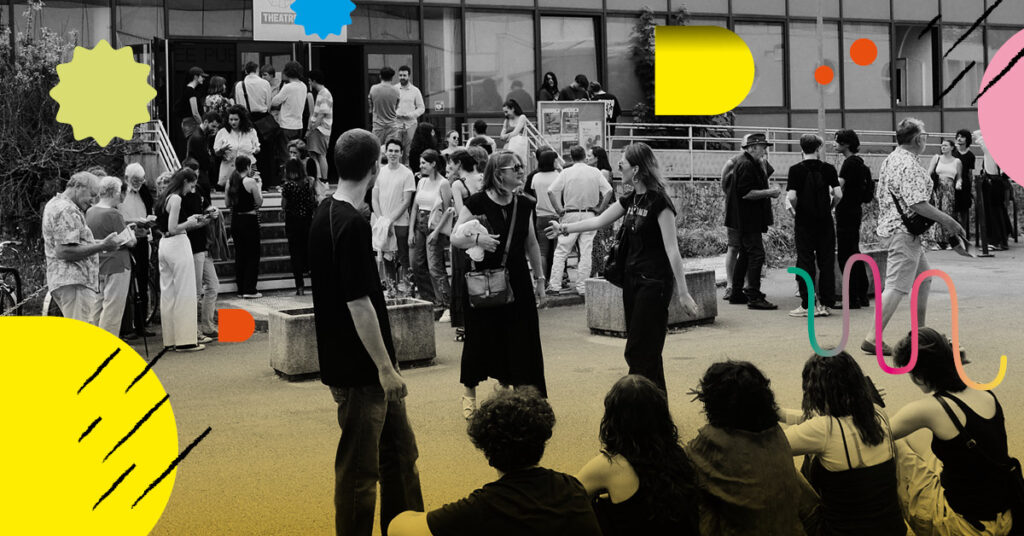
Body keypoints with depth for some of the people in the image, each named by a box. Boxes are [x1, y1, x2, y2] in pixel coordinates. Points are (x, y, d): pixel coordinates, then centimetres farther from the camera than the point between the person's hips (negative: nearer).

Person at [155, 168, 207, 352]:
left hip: (164, 245, 9)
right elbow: (173, 229, -19)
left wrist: (191, 221, 14)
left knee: (167, 292, 12)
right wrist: (190, 222, -3)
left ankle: (170, 338, 18)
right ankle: (185, 340, -1)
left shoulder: (164, 198, 14)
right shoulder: (176, 199, -13)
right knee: (184, 293, -3)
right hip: (178, 245, -9)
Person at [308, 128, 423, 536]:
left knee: (399, 450, 19)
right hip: (359, 370, -10)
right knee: (359, 466, 3)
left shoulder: (325, 214, 8)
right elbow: (358, 303, -23)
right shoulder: (352, 225, -22)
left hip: (367, 366, 10)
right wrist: (385, 367, -16)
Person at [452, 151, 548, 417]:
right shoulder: (477, 202, -9)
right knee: (480, 338, 4)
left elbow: (531, 245, 14)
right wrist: (476, 239, -26)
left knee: (519, 339, 3)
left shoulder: (524, 205, 5)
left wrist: (539, 279, 14)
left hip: (517, 282, 4)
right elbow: (455, 238, -7)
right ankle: (469, 393, 23)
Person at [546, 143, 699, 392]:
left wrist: (682, 292, -18)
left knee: (639, 352, -8)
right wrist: (564, 228, 23)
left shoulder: (659, 201, -15)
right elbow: (599, 221, 21)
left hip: (654, 283, -8)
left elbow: (672, 250, -17)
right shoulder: (631, 199, 8)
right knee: (646, 351, 12)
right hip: (632, 278, 8)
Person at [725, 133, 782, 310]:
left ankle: (736, 293, 21)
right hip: (747, 219, -11)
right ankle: (754, 297, -14)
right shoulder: (746, 165, -16)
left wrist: (769, 191, 11)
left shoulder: (753, 164, 17)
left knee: (745, 255, 15)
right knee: (757, 254, -13)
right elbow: (745, 193, -23)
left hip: (749, 220, 11)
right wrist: (768, 192, -18)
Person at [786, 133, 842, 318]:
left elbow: (791, 196, -15)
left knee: (805, 262, 3)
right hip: (825, 222, 2)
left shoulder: (796, 169, -6)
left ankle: (808, 305, 2)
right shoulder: (828, 168, -1)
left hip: (804, 221, -2)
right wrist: (829, 208, 9)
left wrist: (795, 212, 3)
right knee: (826, 262, 8)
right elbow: (838, 194, -8)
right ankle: (826, 304, 10)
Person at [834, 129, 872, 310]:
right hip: (855, 211, 10)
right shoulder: (859, 162, 14)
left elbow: (839, 186, -27)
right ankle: (862, 295, 20)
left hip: (846, 213, -10)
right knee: (854, 253, 15)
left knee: (846, 255, -6)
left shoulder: (850, 163, -15)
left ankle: (852, 299, -4)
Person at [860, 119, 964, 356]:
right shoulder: (909, 165, -18)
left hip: (892, 225, 11)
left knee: (923, 278, 20)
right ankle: (873, 338, -12)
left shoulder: (891, 159, 13)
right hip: (905, 231, -11)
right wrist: (946, 220, -16)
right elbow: (917, 203, -24)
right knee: (897, 286, -10)